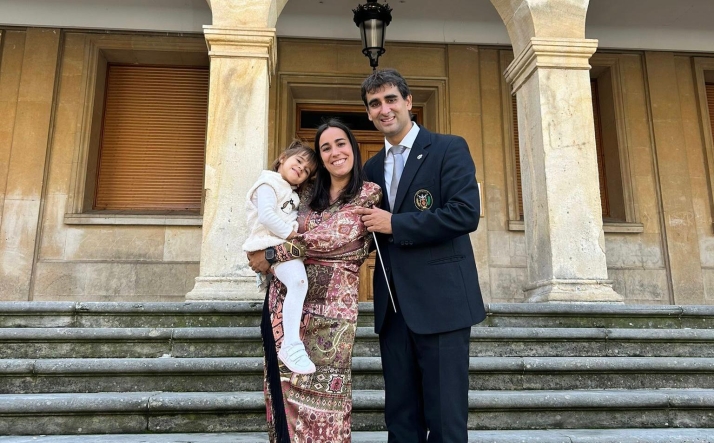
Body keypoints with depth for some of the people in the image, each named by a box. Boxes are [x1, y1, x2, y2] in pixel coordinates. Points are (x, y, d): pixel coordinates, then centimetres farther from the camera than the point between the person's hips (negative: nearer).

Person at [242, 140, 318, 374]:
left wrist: (296, 236, 7)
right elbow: (266, 216, -18)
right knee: (298, 280, -31)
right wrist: (290, 233, -16)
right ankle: (290, 346, -31)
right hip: (273, 247, -11)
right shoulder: (269, 184, -3)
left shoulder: (291, 193, 30)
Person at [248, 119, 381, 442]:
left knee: (321, 394, 2)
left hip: (331, 306, -4)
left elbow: (334, 239, -14)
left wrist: (274, 254, -11)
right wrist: (261, 255, -1)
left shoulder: (369, 194, -3)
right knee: (284, 390, 10)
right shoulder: (307, 194, 13)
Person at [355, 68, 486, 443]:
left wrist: (394, 224, -13)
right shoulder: (373, 168, 16)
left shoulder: (449, 149, -3)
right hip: (393, 306, 6)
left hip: (440, 302, -6)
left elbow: (465, 213, -16)